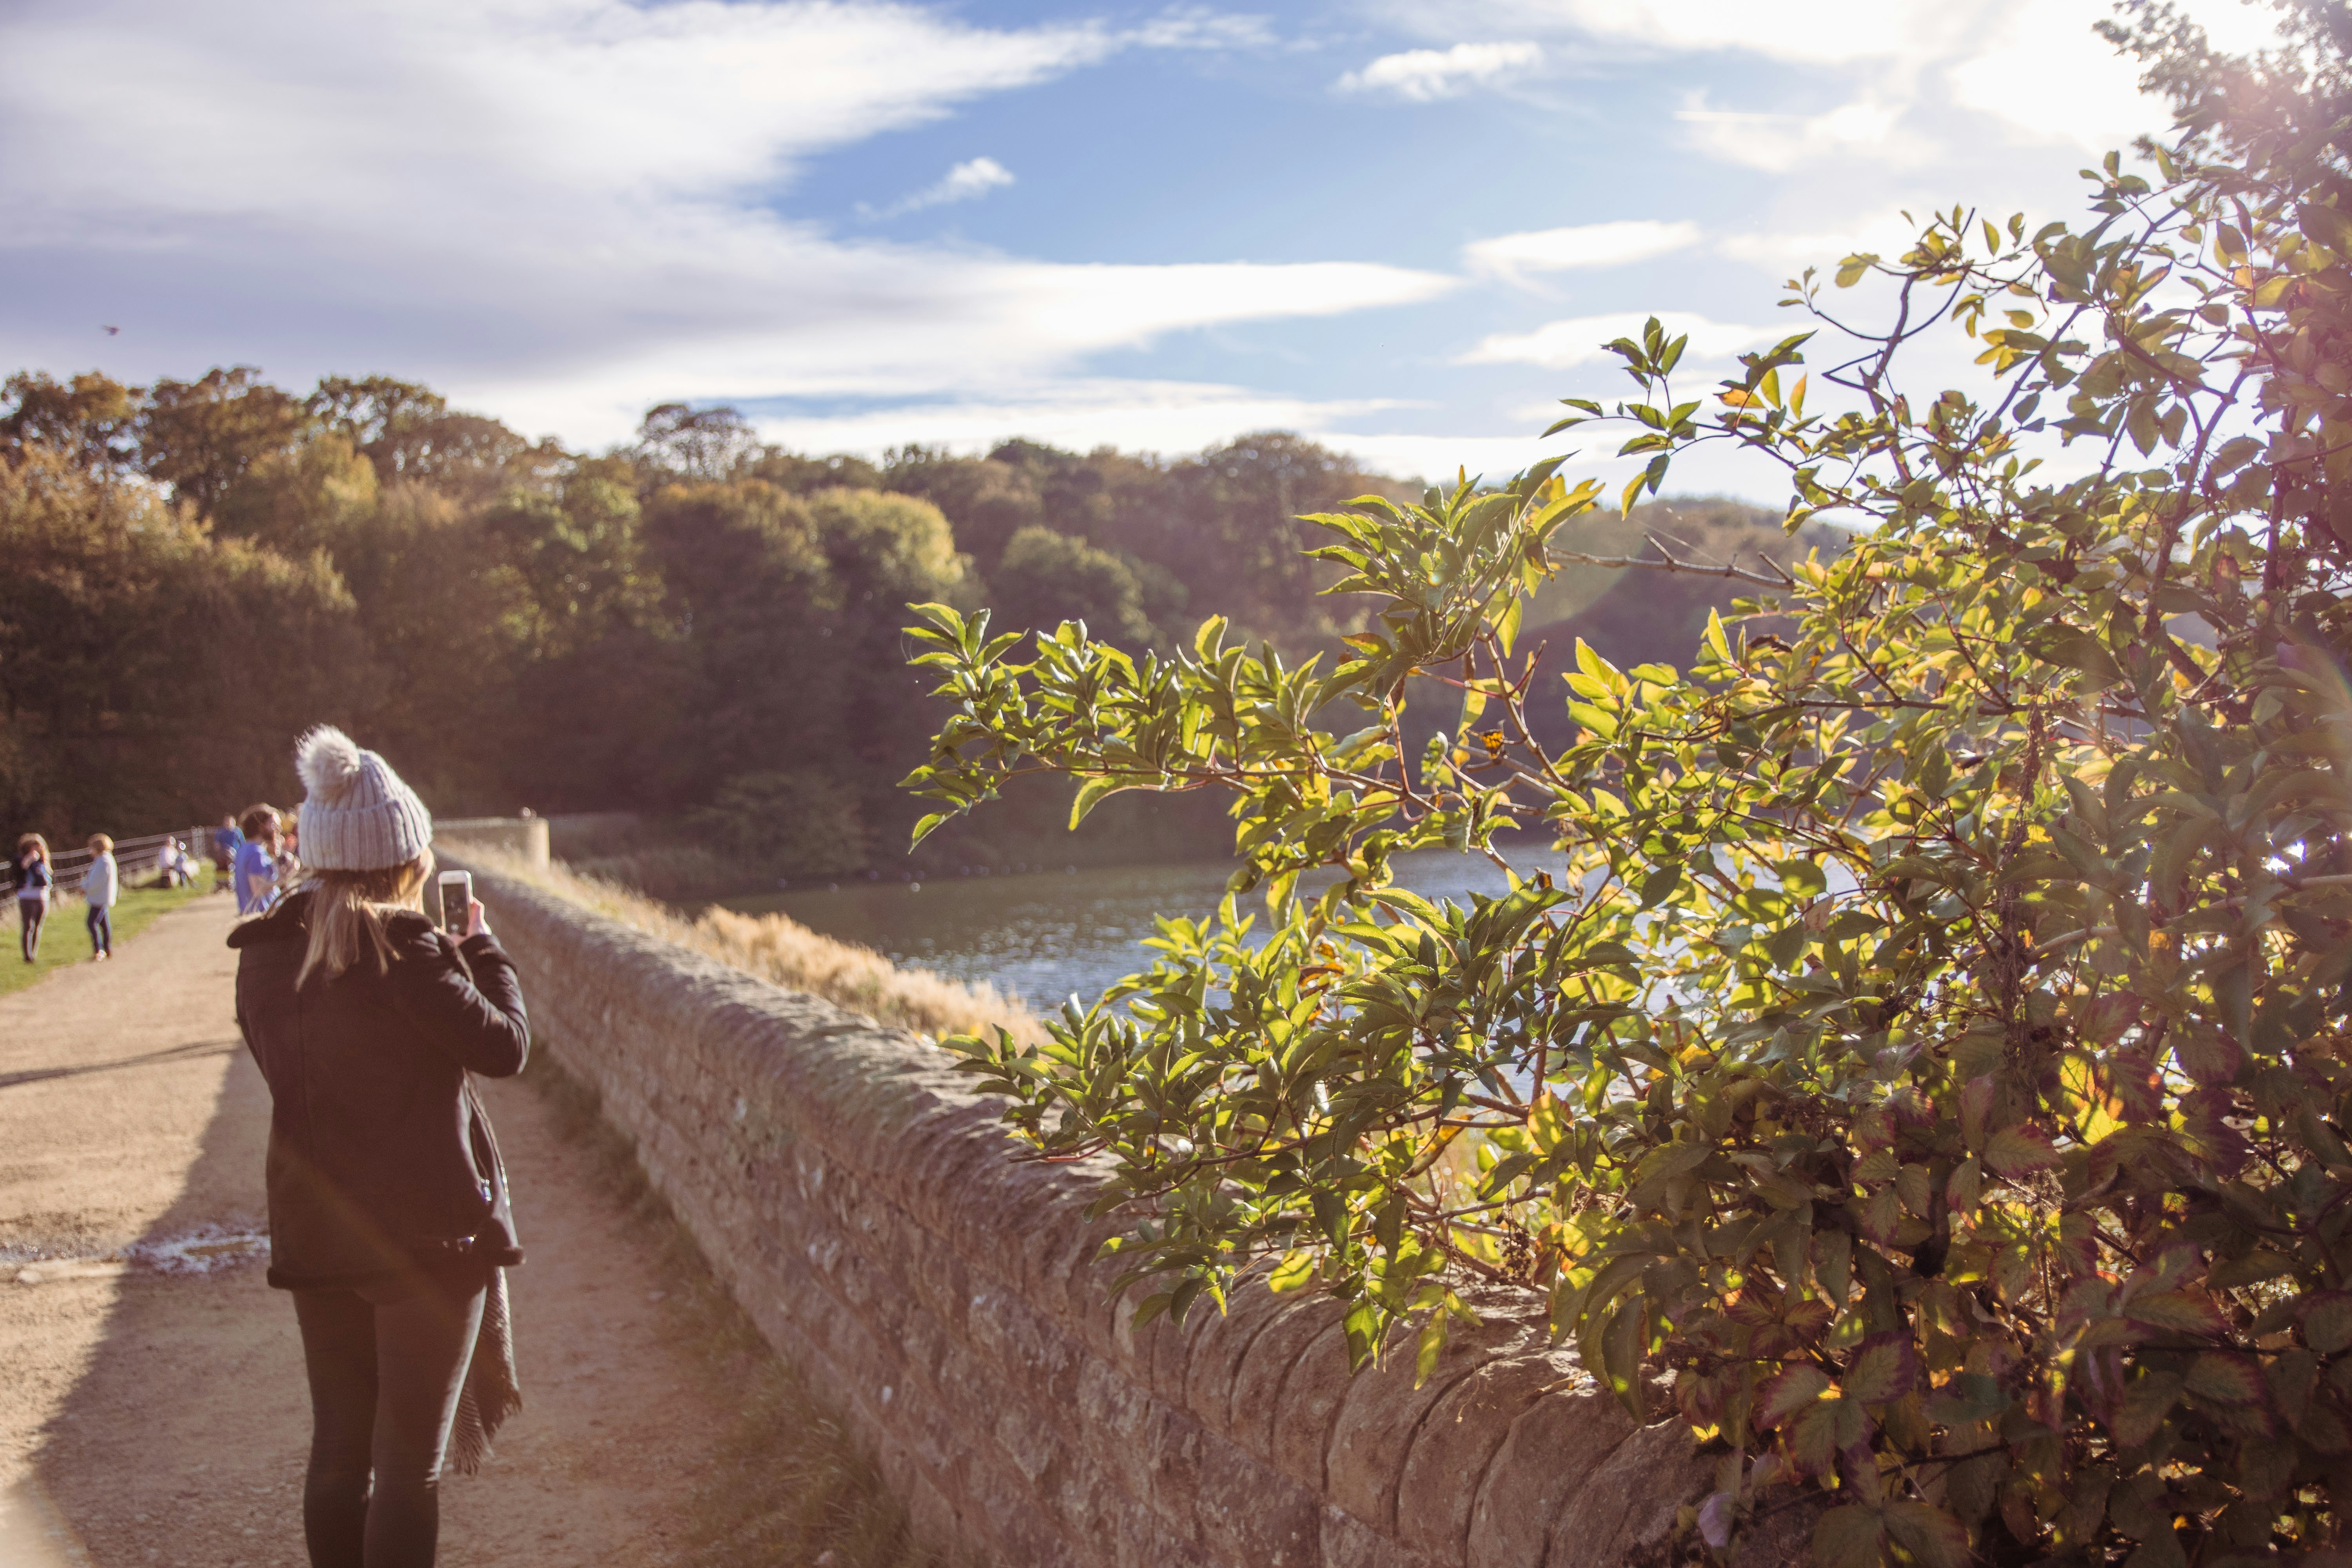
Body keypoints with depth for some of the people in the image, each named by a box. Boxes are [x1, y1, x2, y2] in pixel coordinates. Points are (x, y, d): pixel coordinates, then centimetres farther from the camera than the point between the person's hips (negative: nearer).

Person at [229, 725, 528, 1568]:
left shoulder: (264, 957, 2)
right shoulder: (404, 951, -18)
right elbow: (504, 1046, -11)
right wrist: (481, 949, 4)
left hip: (314, 1234, 6)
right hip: (428, 1230, -6)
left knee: (338, 1451, 16)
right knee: (409, 1461, 3)